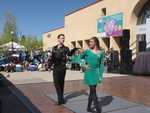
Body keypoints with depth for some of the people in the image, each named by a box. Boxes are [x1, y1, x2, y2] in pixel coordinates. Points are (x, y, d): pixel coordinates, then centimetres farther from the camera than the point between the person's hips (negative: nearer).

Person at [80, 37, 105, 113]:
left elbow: (101, 65, 2)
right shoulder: (87, 51, -1)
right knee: (93, 91, -5)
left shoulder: (101, 52, 1)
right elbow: (81, 57, 17)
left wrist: (100, 75, -2)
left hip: (96, 73, 2)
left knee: (92, 91, 11)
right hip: (89, 73, -2)